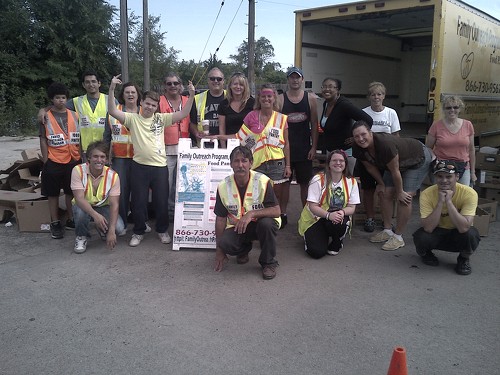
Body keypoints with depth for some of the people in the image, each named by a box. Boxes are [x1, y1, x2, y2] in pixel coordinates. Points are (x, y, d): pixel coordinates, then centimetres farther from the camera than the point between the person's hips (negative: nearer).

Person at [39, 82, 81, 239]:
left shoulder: (74, 116, 6)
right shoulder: (46, 117, -1)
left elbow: (80, 137, 10)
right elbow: (43, 140, -2)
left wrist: (82, 157, 6)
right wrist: (45, 161, -6)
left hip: (73, 161, 3)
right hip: (54, 162, -2)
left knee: (71, 191, 11)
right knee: (53, 193, 5)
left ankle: (71, 220, 24)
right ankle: (55, 223, 16)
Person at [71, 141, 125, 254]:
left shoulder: (113, 176, -18)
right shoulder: (78, 170, -21)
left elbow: (114, 204, -21)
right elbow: (79, 198, -28)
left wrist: (111, 231, -31)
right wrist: (95, 215, -46)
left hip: (103, 207, 1)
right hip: (83, 206, -1)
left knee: (119, 229, -24)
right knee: (80, 211, -37)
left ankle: (103, 231, 14)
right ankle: (81, 237, -4)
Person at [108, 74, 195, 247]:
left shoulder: (161, 118, 5)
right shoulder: (133, 118, 2)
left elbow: (182, 114, -2)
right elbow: (112, 111, -11)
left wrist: (191, 95, -14)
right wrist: (112, 89, -21)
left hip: (160, 166, 1)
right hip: (139, 166, -1)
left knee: (162, 201, 8)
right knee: (139, 201, 8)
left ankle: (162, 230, 28)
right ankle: (138, 232, 25)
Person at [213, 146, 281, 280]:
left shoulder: (263, 181, -16)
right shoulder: (223, 186, -8)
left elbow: (276, 211, -19)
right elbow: (220, 218, 0)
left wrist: (252, 214, -34)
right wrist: (219, 250, 1)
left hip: (260, 223, -2)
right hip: (236, 227, 2)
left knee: (266, 223, -36)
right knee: (225, 243, -28)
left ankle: (269, 263, -9)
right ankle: (244, 249, 12)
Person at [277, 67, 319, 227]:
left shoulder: (311, 98, 3)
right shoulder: (280, 99, 1)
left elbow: (314, 124, 4)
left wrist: (314, 147, -2)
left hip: (304, 150, 1)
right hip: (285, 148, 0)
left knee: (305, 183, 7)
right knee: (284, 182, 5)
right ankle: (283, 214, 15)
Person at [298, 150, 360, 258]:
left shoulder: (351, 182, 0)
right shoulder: (318, 180, -12)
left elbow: (352, 207, -2)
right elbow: (312, 206, -16)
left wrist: (342, 212, -26)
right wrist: (329, 215, -32)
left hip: (339, 219, 3)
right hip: (314, 219, -2)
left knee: (338, 223, -37)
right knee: (317, 252, -23)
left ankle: (337, 243, 1)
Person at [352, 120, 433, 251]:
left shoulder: (385, 144, -42)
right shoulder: (358, 149, -20)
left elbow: (394, 171, -31)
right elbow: (370, 167, -1)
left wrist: (400, 192, -19)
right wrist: (381, 183, 5)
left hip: (419, 158, -7)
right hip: (398, 162, 8)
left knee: (405, 198, -14)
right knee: (385, 193, 3)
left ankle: (398, 237, -4)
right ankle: (388, 231, 17)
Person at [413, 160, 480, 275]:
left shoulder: (469, 193, -24)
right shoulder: (427, 194, -21)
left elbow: (464, 228, -34)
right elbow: (428, 228, -30)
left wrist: (448, 201, -37)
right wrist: (440, 202, -36)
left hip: (458, 235, 0)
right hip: (437, 233, 1)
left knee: (470, 234, -34)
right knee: (422, 237, -32)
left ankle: (464, 259, 2)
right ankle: (426, 253, 8)